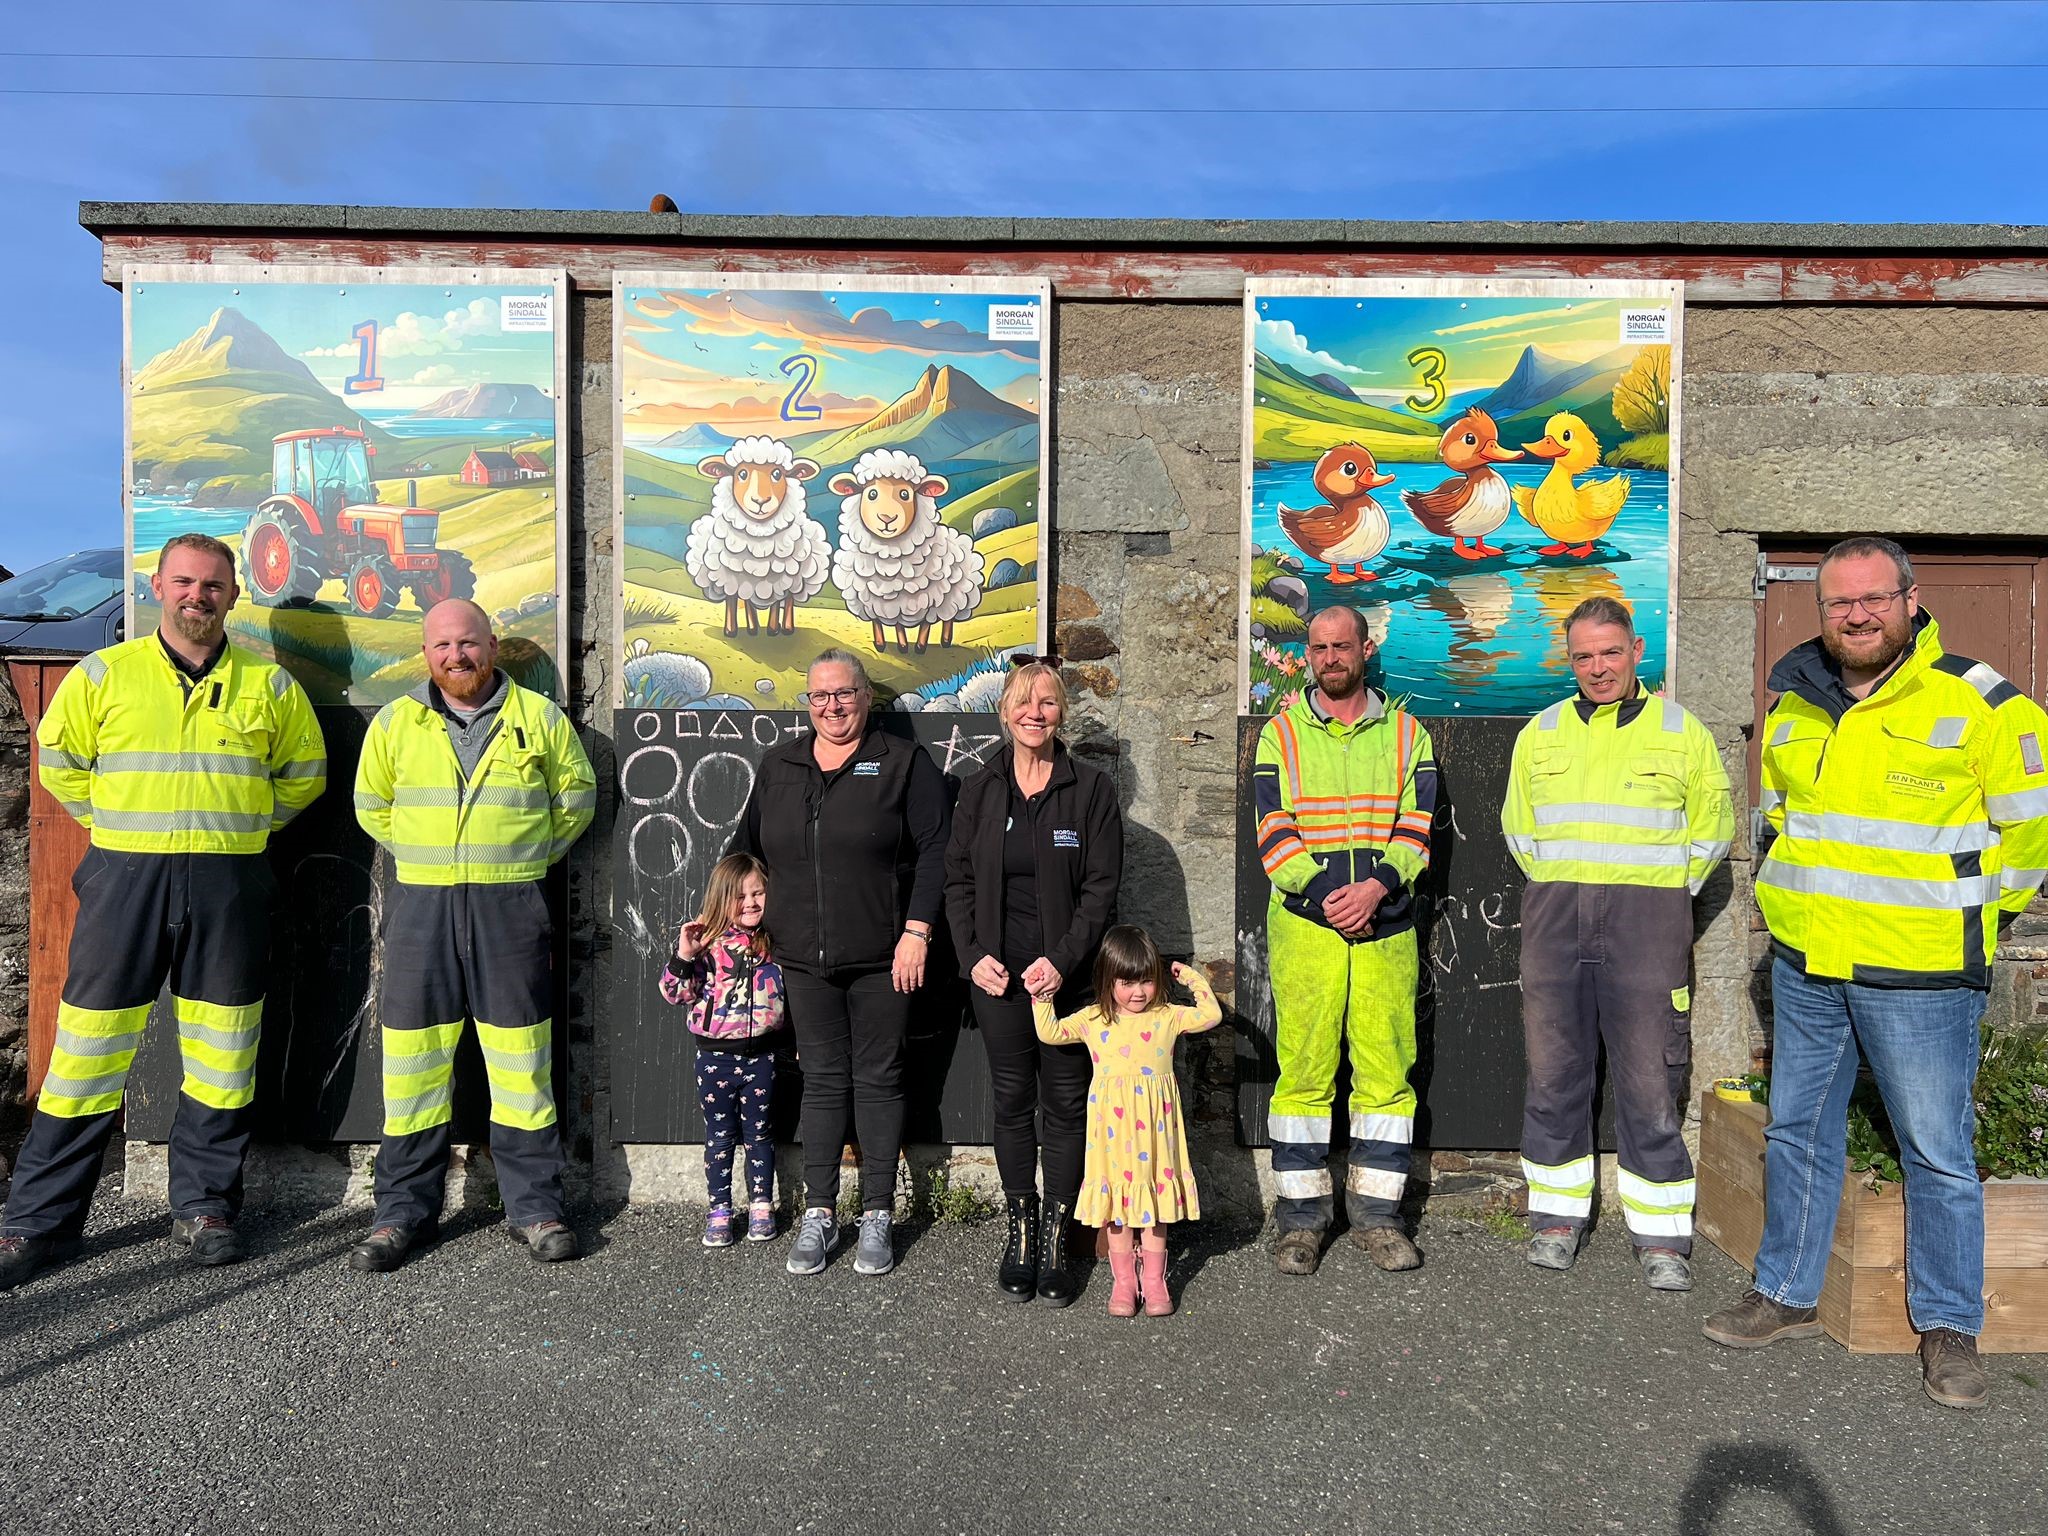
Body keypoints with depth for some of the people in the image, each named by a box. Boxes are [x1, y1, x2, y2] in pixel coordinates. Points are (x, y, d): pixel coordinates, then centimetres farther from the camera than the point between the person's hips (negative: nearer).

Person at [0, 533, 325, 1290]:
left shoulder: (269, 684, 6)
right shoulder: (103, 674, 4)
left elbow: (304, 773, 15)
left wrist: (239, 826, 7)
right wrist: (119, 825, 6)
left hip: (230, 887, 1)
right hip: (125, 879, -1)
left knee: (221, 1050, 7)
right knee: (89, 1047, 2)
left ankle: (205, 1206, 21)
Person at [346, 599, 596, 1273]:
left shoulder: (539, 718, 4)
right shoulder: (395, 722, 8)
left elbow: (576, 798, 12)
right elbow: (371, 804, 19)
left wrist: (521, 856, 7)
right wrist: (426, 856, 11)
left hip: (511, 907, -1)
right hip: (419, 906, 2)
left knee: (521, 1059, 2)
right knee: (413, 1059, 4)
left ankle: (533, 1206, 13)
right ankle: (405, 1209, 17)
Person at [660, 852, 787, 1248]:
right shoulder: (706, 942, -7)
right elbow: (676, 993, -9)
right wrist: (683, 956, -23)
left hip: (761, 1054, 2)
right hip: (716, 1055, -1)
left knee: (759, 1134, 13)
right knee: (719, 1136, 10)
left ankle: (761, 1207, 26)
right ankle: (719, 1212, 20)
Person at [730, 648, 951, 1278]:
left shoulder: (903, 762, -2)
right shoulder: (779, 765, 11)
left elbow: (933, 849, -7)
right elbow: (746, 846, 18)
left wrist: (917, 930, -14)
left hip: (882, 959, -3)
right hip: (805, 960, 3)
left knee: (878, 1079, 6)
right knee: (822, 1081, 9)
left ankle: (877, 1217, 16)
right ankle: (819, 1215, 18)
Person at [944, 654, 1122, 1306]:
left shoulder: (1092, 789, -1)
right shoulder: (979, 791, 7)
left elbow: (1101, 887, -5)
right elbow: (958, 880, 8)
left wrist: (1063, 961, -16)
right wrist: (973, 955, -5)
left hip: (1068, 975, -2)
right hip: (998, 976, 2)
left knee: (1066, 1103, 4)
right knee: (1012, 1100, 9)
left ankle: (1056, 1237, 17)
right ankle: (1020, 1231, 22)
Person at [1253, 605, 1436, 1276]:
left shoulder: (1406, 734, 11)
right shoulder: (1281, 734, 7)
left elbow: (1418, 824, 3)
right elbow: (1273, 831, 0)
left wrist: (1376, 886, -14)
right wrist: (1324, 897, -12)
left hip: (1386, 925, 1)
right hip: (1303, 924, -1)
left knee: (1386, 1069, 3)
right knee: (1304, 1070, 0)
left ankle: (1376, 1214, 16)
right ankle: (1300, 1218, 11)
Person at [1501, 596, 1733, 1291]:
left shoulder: (1680, 731, 5)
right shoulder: (1541, 733, 12)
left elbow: (1712, 823, 10)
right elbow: (1518, 827, 20)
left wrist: (1663, 895, 5)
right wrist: (1555, 889, 12)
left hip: (1645, 919, -2)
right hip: (1553, 917, 3)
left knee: (1650, 1084, -1)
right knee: (1553, 1075, 7)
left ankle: (1661, 1236, 12)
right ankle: (1558, 1216, 20)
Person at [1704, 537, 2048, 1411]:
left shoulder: (1978, 704, -9)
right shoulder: (1793, 704, 6)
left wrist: (1977, 910, 6)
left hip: (1920, 975, -5)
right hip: (1805, 962, 5)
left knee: (1938, 1151, 5)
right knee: (1796, 1134, 14)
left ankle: (1948, 1328, 22)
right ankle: (1786, 1296, 28)